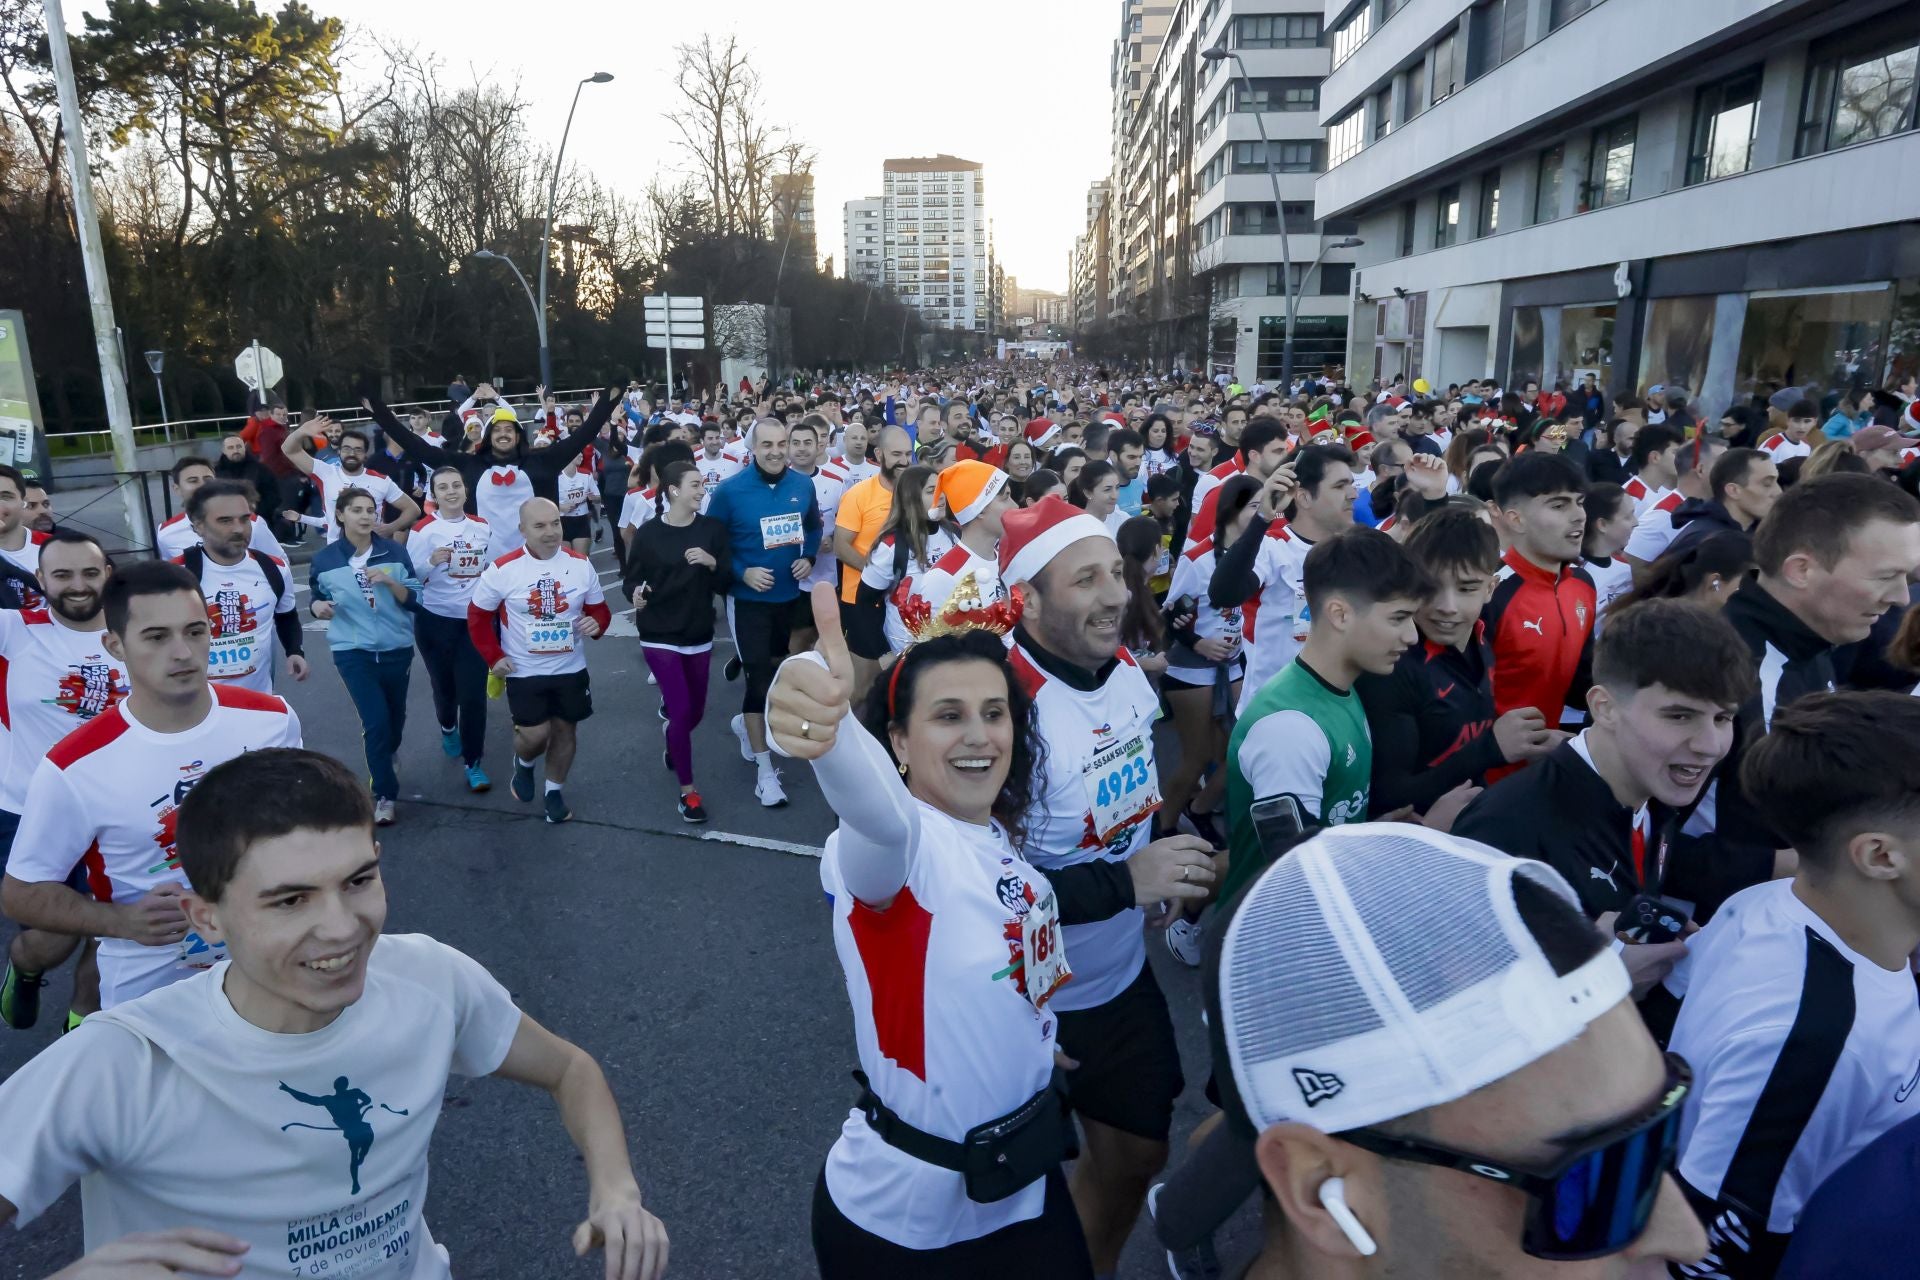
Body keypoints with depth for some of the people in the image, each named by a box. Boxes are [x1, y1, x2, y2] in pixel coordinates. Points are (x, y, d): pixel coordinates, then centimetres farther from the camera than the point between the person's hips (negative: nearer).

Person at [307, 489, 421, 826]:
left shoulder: (395, 552, -4)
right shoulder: (324, 559, -4)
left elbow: (415, 601, -4)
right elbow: (319, 598, 9)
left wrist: (390, 582, -21)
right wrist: (318, 607, -14)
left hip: (396, 649, 2)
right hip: (353, 652, -2)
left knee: (395, 717, 17)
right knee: (376, 720, -13)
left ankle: (381, 766, 49)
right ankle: (385, 794, 3)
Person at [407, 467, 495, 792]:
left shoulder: (483, 527, 3)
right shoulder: (423, 530, -7)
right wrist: (432, 562, -27)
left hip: (475, 620, 1)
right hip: (436, 621, -1)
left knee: (473, 693, -5)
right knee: (444, 686, 15)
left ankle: (473, 762, 5)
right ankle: (448, 728, 48)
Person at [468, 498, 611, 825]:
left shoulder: (581, 564, -5)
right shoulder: (502, 570, -14)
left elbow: (598, 608, 7)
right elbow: (478, 615, -2)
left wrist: (597, 623, -16)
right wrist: (493, 657, -9)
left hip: (571, 669, 3)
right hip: (524, 672, -3)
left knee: (566, 729, 11)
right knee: (535, 735, -6)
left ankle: (554, 791, 32)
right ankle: (523, 765, 31)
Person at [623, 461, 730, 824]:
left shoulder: (712, 528, -2)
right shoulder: (648, 533, -8)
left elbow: (726, 582, -2)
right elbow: (630, 578, 0)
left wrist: (712, 563, -21)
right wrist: (635, 593, -21)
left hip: (699, 634, 3)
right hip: (659, 635, -3)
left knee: (696, 709, 15)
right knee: (681, 710, -9)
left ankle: (673, 745, 51)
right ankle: (687, 790, 8)